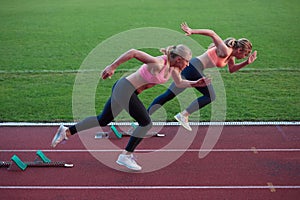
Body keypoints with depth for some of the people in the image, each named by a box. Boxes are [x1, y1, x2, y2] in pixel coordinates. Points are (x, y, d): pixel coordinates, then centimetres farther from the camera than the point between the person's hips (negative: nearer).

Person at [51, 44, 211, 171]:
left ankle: (66, 131, 24)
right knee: (146, 123, -6)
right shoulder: (158, 63, -23)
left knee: (103, 120, 16)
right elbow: (133, 52, -23)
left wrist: (195, 83, 2)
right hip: (124, 89, -9)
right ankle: (125, 156, 4)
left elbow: (180, 83, 17)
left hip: (122, 90, 9)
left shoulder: (173, 67, 3)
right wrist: (113, 66, -19)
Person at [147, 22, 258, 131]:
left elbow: (231, 69, 29)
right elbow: (212, 33, -19)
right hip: (193, 68, -9)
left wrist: (246, 63, 17)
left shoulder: (231, 54, 16)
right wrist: (192, 31, -25)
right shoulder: (225, 51, -13)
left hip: (194, 69, 9)